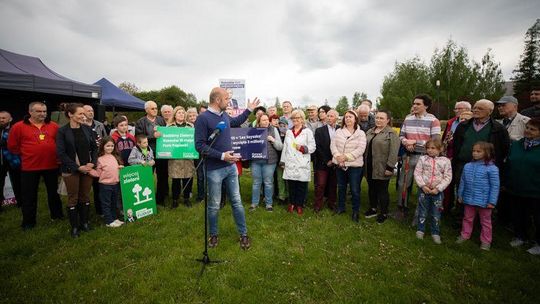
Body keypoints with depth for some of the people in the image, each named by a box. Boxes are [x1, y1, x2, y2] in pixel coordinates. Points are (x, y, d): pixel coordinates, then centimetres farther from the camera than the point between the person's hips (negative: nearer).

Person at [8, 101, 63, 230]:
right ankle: (28, 222, 21)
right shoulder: (19, 127, -6)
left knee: (53, 192, 15)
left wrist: (55, 155, 5)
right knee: (29, 195, 8)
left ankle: (57, 214, 31)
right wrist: (26, 155, 4)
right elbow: (12, 146, 1)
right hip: (29, 167, -2)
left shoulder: (53, 126, 0)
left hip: (51, 165, 2)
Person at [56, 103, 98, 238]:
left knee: (85, 197, 11)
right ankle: (74, 227, 20)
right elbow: (61, 153, -10)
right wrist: (78, 167, -14)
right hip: (71, 170, -3)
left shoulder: (87, 129, 3)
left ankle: (85, 222, 25)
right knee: (73, 199, 7)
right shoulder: (62, 131, -7)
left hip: (87, 168, 3)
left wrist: (92, 163, -7)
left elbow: (94, 148, 8)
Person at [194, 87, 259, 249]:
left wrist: (249, 110, 27)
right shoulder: (203, 118, -15)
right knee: (214, 205, 10)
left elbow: (236, 122, 31)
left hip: (231, 166, 6)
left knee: (237, 202, 12)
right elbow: (200, 146, -19)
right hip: (214, 169, -6)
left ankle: (243, 234, 25)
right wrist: (221, 156, -24)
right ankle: (213, 234, 32)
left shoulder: (225, 116, 6)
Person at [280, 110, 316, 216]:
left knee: (301, 186, 3)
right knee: (291, 185, 8)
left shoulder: (308, 132, 1)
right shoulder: (288, 132, 15)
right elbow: (285, 147, 15)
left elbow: (313, 147, -2)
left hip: (302, 164, -3)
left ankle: (299, 205, 17)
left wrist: (303, 148, -18)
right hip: (290, 163, 4)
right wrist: (283, 161, 13)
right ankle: (292, 203, 23)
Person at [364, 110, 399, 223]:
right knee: (371, 188, 16)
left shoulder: (391, 133, -10)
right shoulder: (370, 131, 11)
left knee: (382, 191, 5)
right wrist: (364, 163, 13)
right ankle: (373, 208, 34)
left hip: (382, 169, -6)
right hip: (369, 168, 6)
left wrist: (389, 167, -19)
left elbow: (393, 152, -16)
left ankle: (384, 213, 21)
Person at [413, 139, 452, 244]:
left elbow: (447, 177, -5)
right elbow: (417, 173, -5)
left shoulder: (445, 161, -4)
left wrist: (438, 189, -13)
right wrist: (423, 186, -15)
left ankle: (435, 233, 26)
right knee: (422, 212, 12)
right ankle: (420, 230, 27)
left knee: (436, 214, 11)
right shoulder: (422, 159, -2)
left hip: (437, 191, 0)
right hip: (423, 189, 0)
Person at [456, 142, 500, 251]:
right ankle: (464, 235, 34)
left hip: (484, 201, -4)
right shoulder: (467, 166, 0)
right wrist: (460, 195, 11)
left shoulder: (492, 168, -13)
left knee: (485, 221, 13)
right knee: (467, 218, 19)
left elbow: (495, 186, -12)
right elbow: (462, 182, 8)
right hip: (469, 199, 4)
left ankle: (485, 241, 27)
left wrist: (492, 201, -13)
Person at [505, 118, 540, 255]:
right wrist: (507, 183, 8)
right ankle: (520, 236, 37)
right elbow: (508, 165, 9)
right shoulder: (516, 145, 3)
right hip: (516, 190, 4)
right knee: (518, 215, 18)